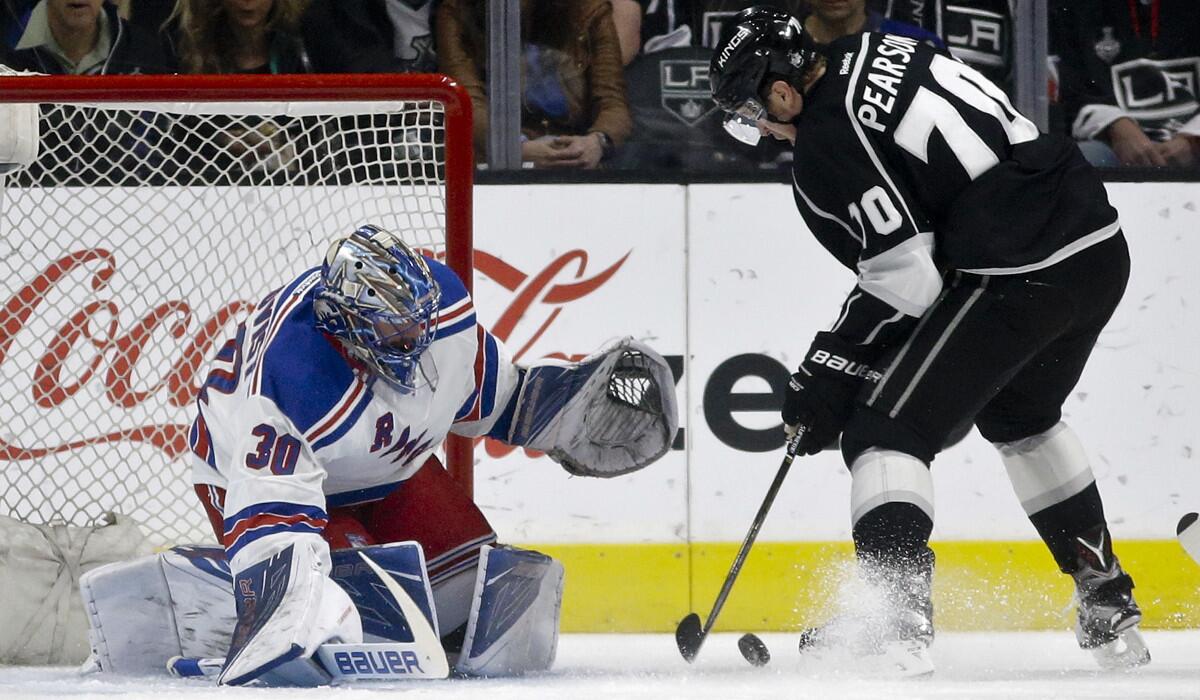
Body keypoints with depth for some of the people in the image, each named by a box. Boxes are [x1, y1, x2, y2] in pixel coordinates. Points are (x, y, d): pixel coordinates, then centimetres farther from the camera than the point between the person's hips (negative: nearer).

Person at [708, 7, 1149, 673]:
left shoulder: (826, 144, -10)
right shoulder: (875, 50, 15)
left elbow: (906, 280, -13)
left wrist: (830, 371, -3)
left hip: (1017, 278, -9)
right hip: (1102, 247, 9)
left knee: (886, 429, -4)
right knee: (1021, 417, 32)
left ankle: (899, 617, -22)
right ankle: (1110, 611, 36)